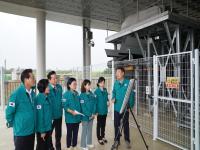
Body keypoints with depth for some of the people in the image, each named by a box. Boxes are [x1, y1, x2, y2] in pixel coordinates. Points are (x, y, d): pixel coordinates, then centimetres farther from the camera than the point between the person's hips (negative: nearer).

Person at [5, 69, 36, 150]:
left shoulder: (33, 93, 2)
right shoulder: (17, 94, -20)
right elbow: (9, 112, -13)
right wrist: (12, 123, 1)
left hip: (31, 130, 6)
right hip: (21, 132, -6)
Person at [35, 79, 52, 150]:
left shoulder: (46, 98, 5)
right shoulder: (39, 98, -20)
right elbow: (39, 115, -21)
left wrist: (49, 127, 15)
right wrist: (42, 130, -18)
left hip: (47, 128, 8)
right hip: (42, 129, -8)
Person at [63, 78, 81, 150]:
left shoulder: (77, 93, 6)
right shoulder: (66, 94, -12)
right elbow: (64, 106, -16)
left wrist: (80, 115, 7)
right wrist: (71, 111, -27)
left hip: (77, 117, 5)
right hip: (70, 118, -5)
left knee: (75, 133, 17)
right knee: (69, 133, 11)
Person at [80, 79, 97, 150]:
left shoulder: (91, 94, 4)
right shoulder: (82, 95, -13)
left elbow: (94, 104, 3)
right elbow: (83, 107, -16)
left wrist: (94, 113, -6)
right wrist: (89, 115, -16)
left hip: (92, 115, 6)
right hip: (85, 116, -6)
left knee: (90, 130, 18)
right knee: (84, 130, 6)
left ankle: (89, 143, 34)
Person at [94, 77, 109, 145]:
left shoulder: (105, 90, 4)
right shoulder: (96, 91, -13)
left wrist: (108, 101, -5)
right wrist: (96, 111, -15)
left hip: (105, 110, 5)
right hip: (99, 111, -5)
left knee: (103, 124, 17)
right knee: (99, 125, 8)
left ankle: (103, 137, 33)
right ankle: (99, 138, 22)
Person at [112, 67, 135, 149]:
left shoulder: (128, 82, -10)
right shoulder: (115, 83, 4)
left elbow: (132, 95, -9)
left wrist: (130, 106, -14)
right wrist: (113, 98, -6)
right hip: (117, 108, 4)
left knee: (126, 124, 10)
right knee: (116, 124, 11)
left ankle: (127, 141, 28)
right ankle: (117, 140, 28)